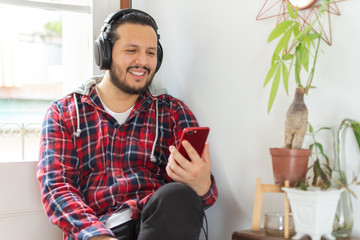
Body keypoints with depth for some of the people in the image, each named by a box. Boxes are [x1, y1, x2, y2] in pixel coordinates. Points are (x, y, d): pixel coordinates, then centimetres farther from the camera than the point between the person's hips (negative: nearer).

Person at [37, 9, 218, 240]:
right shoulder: (62, 113, 13)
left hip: (162, 221, 3)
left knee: (178, 195, -31)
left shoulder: (173, 111, 14)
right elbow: (56, 187, 1)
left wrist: (202, 185, -22)